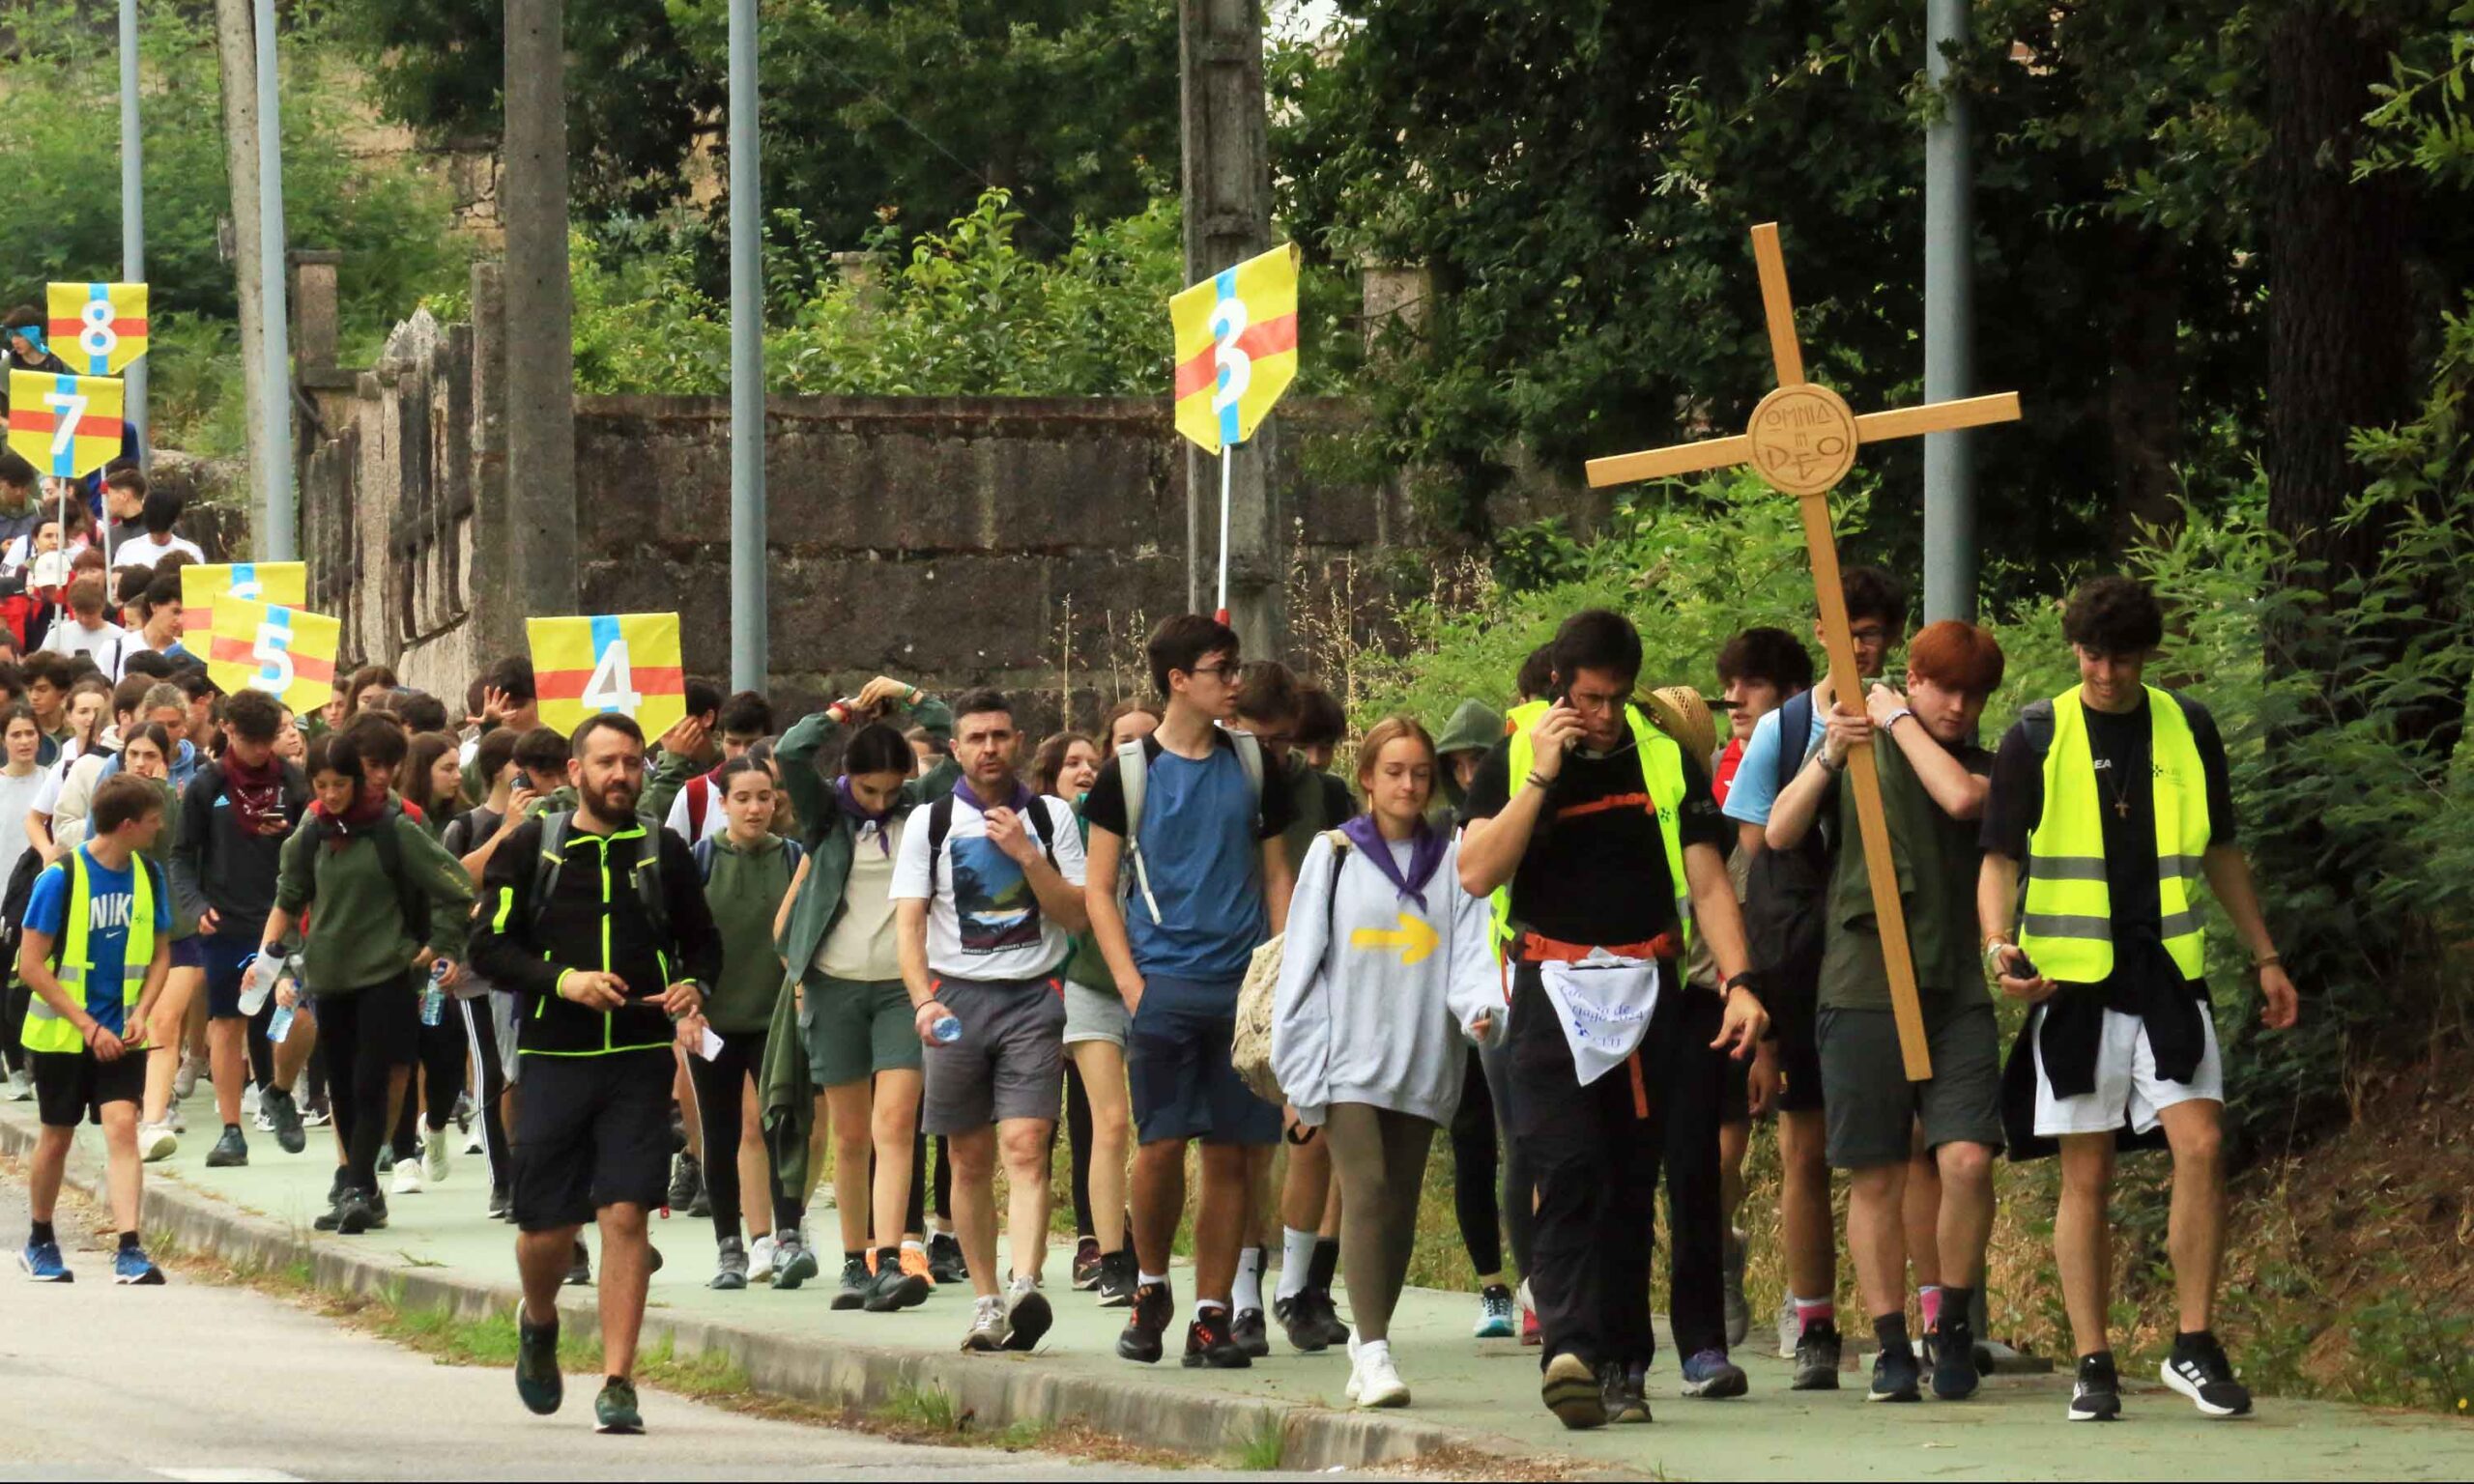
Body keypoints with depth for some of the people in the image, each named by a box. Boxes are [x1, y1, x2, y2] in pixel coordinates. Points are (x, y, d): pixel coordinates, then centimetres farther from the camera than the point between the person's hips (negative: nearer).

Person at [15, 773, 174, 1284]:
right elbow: (30, 965, -14)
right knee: (58, 1136, 9)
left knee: (122, 1127, -12)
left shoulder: (149, 877, -1)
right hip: (61, 1033, -3)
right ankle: (40, 1243, 29)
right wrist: (87, 1026, -18)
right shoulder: (60, 878, -15)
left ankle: (129, 1250, -17)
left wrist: (140, 1013, -8)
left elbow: (160, 954, 10)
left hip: (120, 1034, 3)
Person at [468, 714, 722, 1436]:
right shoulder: (531, 848, 4)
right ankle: (539, 1323, 37)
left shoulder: (664, 853, 9)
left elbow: (704, 942, 19)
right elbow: (489, 945, 0)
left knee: (625, 1214, -10)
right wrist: (565, 980, -15)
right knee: (546, 1227, 4)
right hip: (553, 1057, 0)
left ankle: (618, 1383, -7)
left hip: (639, 1059, 0)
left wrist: (691, 986, -4)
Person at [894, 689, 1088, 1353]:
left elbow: (1078, 916, 4)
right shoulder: (931, 823, 7)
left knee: (1026, 1147, -16)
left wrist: (1026, 855, -9)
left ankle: (1025, 1288, -29)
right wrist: (924, 1000, -13)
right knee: (971, 1159, 5)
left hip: (1033, 998, -1)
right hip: (956, 998, 1)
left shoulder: (1049, 816, 8)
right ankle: (986, 1300, 13)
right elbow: (908, 921, 2)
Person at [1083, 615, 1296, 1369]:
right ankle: (1150, 1286, 13)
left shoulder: (1251, 764, 11)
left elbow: (1275, 876, 15)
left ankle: (1211, 1315, 7)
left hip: (1244, 987, 3)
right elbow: (1098, 888, 4)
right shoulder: (1130, 772, 2)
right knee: (1161, 1145, -9)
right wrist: (1130, 981, -7)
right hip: (1166, 986, -3)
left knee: (1229, 1155, 1)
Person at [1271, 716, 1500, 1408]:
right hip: (1349, 1060, -3)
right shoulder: (1334, 855, 5)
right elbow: (1302, 961, 4)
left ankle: (1368, 1345, 20)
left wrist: (1481, 1007, -20)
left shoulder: (1451, 862, 10)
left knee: (1400, 1209, 7)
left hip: (1422, 1064, 3)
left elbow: (1470, 951, 3)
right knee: (1367, 1190, -17)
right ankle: (1373, 1352, -23)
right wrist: (1300, 1071, -2)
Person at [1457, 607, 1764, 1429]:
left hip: (1649, 989, 2)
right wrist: (1543, 777, -14)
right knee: (1571, 1173, -15)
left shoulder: (1666, 761, 9)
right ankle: (1570, 1348, -26)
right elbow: (1475, 872, -9)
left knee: (1633, 1180, 3)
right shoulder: (1514, 760, 4)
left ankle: (1621, 1366, 7)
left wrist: (1737, 980, -6)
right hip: (1554, 990, -2)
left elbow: (1707, 881, 7)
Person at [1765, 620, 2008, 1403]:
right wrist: (1829, 754, -11)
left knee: (1967, 1158, -14)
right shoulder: (1858, 752, 12)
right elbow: (1780, 833, 2)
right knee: (1876, 1177, 1)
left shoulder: (1988, 767, 13)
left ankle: (1953, 1329, 2)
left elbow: (1960, 797, -11)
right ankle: (1891, 1346, 8)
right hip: (1863, 990, 0)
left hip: (1957, 992, 0)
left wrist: (1898, 721, -1)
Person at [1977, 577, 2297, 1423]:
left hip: (2168, 975, 2)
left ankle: (2196, 1346, -1)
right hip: (2073, 980, -2)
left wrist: (2265, 957, 18)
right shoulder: (2036, 739, 1)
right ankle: (2093, 1366, 5)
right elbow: (2000, 859, 2)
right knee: (2086, 1174, 0)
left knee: (2201, 1145, -11)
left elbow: (2219, 852, 19)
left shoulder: (2187, 730, 9)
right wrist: (1999, 943, -16)